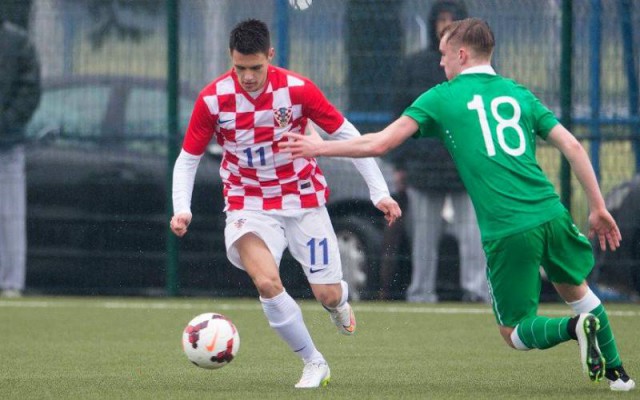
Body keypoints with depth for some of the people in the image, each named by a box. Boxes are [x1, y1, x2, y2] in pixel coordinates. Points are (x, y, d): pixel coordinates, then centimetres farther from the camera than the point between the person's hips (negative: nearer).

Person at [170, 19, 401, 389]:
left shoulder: (297, 89, -15)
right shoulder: (213, 99, -13)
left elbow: (347, 135, -5)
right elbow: (188, 159, -2)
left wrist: (380, 192, -7)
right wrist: (182, 209, -18)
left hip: (304, 200, 1)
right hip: (249, 204, 0)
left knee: (328, 295, -1)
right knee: (267, 282, -26)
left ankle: (339, 300, 41)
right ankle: (314, 363, -7)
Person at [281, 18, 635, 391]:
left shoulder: (441, 98, 8)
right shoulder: (519, 93, 17)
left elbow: (379, 144, 5)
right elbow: (572, 145, 10)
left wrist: (321, 147, 19)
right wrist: (599, 208, 15)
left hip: (506, 231, -4)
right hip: (551, 215, 4)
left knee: (515, 332, 9)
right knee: (575, 287, 29)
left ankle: (574, 327, -20)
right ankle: (616, 371, 21)